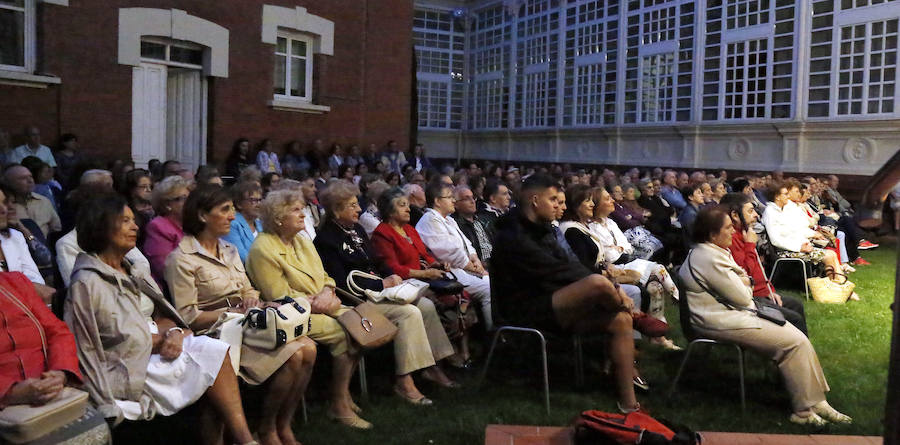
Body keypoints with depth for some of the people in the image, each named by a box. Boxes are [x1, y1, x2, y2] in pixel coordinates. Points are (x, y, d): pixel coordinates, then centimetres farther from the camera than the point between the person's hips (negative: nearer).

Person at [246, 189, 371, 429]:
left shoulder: (302, 241, 15)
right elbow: (280, 297, -15)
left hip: (322, 306, 8)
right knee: (344, 334, -25)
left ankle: (344, 391, 1)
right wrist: (315, 303, -15)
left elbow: (324, 277, 16)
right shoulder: (263, 249, -11)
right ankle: (339, 405, -11)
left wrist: (327, 293, -7)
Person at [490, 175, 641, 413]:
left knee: (621, 320, -4)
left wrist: (612, 286, -5)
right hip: (527, 310, -10)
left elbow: (567, 264, 9)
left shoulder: (542, 230, 13)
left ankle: (628, 401, -2)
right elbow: (555, 271, -20)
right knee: (598, 283, -29)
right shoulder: (512, 237, -17)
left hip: (551, 301, 10)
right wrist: (610, 286, -15)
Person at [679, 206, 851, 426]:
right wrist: (745, 284, 3)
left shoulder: (711, 251, 11)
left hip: (730, 311, 11)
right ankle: (805, 411, -2)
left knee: (794, 334, 4)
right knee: (795, 342, -11)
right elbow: (742, 298, -18)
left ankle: (814, 401, 7)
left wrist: (743, 283, -4)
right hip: (722, 322, -11)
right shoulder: (710, 259, -23)